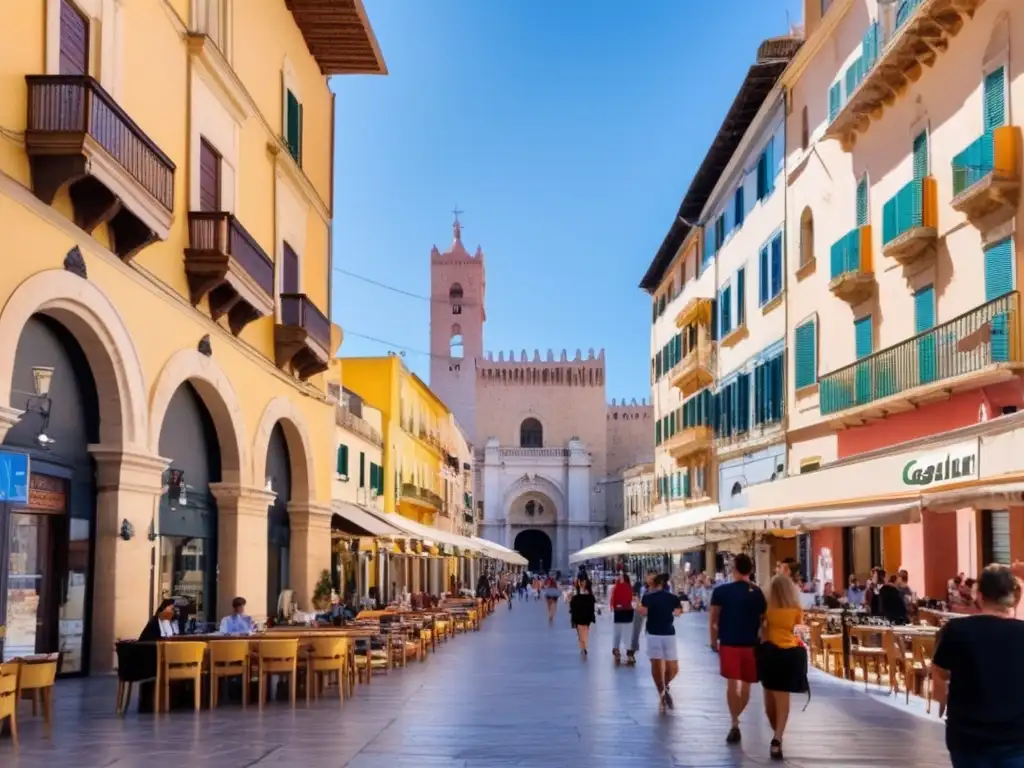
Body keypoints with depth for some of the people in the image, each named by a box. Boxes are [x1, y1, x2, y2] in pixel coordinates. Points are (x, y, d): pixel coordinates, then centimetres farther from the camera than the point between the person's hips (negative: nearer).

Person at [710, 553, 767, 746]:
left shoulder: (721, 591, -6)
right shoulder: (757, 593, 0)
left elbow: (713, 619, -4)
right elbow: (763, 618, 3)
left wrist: (714, 640, 7)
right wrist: (759, 638, 15)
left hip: (729, 643, -2)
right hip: (750, 644, 2)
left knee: (732, 683, -2)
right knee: (746, 684, 16)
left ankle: (735, 725, -9)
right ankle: (735, 719, 29)